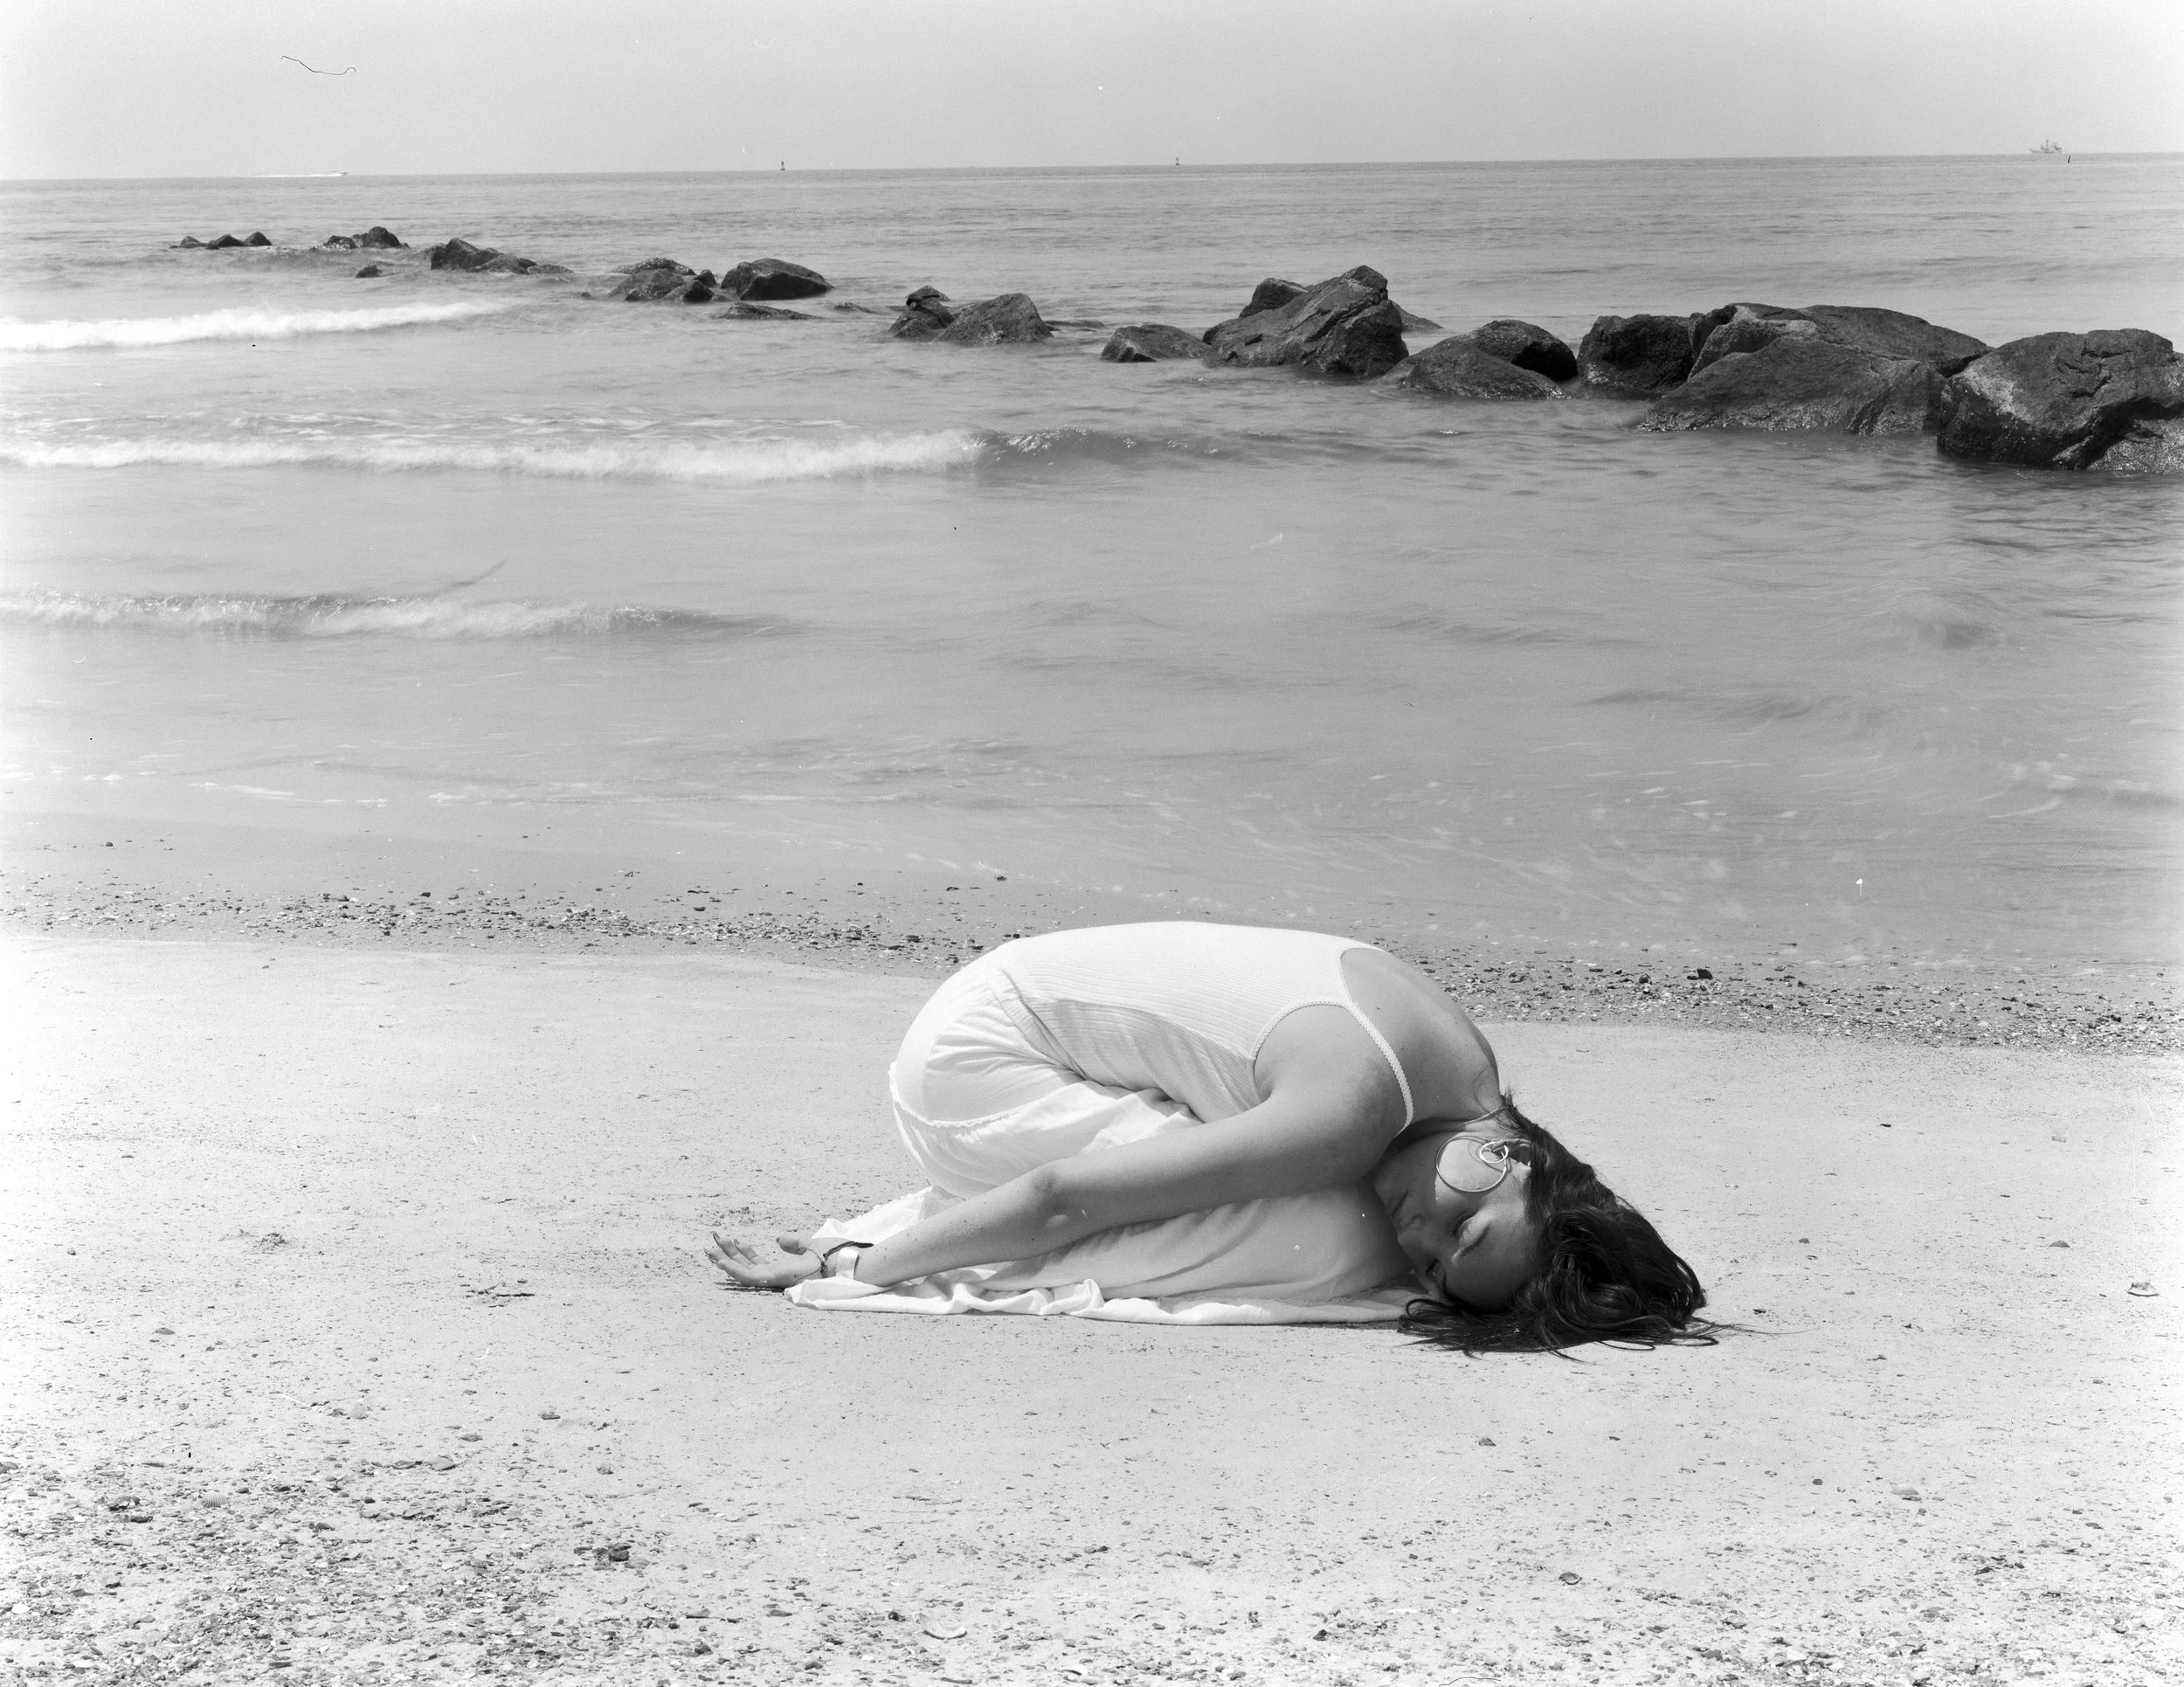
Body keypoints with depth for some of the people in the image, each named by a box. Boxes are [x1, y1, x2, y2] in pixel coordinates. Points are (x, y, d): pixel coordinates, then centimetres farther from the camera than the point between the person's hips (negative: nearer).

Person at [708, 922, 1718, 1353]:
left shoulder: (1462, 1061, -8)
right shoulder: (1353, 1111, -32)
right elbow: (1062, 1199, -27)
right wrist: (857, 1269, -20)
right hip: (976, 1057, -8)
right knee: (1331, 1244, -22)